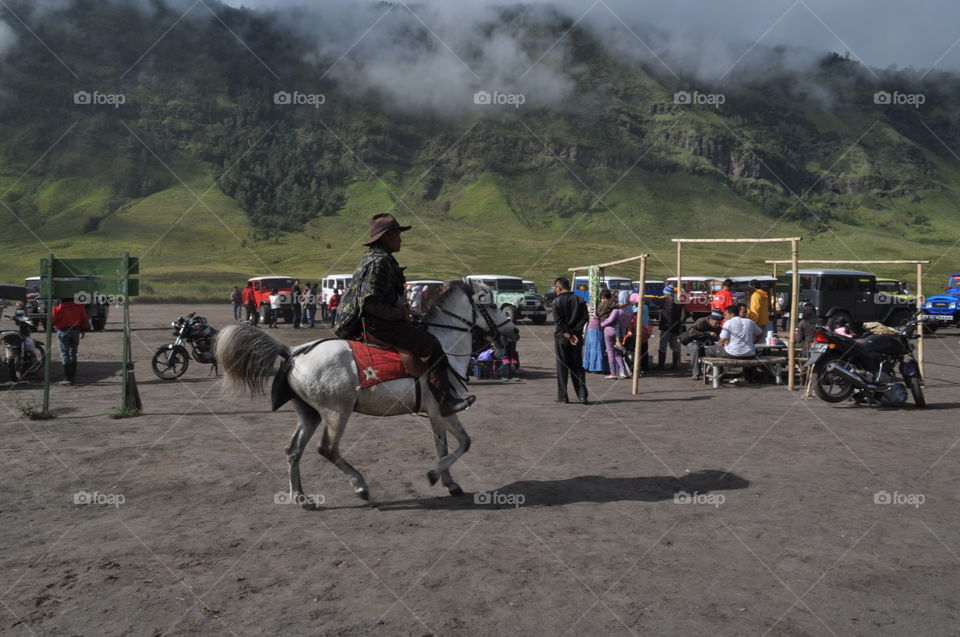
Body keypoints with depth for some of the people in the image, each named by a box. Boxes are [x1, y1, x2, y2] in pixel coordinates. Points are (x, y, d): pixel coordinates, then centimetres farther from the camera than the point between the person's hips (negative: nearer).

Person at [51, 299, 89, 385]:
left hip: (63, 331, -4)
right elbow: (84, 318, 7)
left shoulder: (58, 306, -11)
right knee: (73, 353, 15)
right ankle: (73, 376, 19)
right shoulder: (79, 305, 2)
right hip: (76, 331, 4)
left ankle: (68, 378, -6)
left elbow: (53, 319, -9)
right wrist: (83, 330, 17)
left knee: (65, 354, -1)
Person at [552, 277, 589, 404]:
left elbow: (558, 321, -14)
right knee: (578, 367, 8)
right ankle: (582, 395, 2)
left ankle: (562, 396, 6)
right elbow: (584, 318, -3)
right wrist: (574, 333, -8)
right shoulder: (579, 300, 5)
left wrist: (567, 334, -12)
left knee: (562, 367, 4)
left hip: (561, 337, -3)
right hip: (576, 337, 3)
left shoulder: (557, 301, -6)